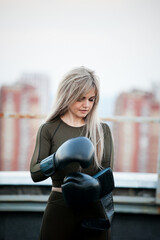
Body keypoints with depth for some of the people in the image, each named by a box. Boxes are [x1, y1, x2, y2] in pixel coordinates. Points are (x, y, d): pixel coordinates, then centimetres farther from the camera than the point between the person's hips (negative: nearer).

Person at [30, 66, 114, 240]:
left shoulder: (102, 130, 8)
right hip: (60, 208, -2)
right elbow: (35, 173, -6)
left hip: (94, 208, 2)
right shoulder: (49, 129, 1)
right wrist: (58, 159, -26)